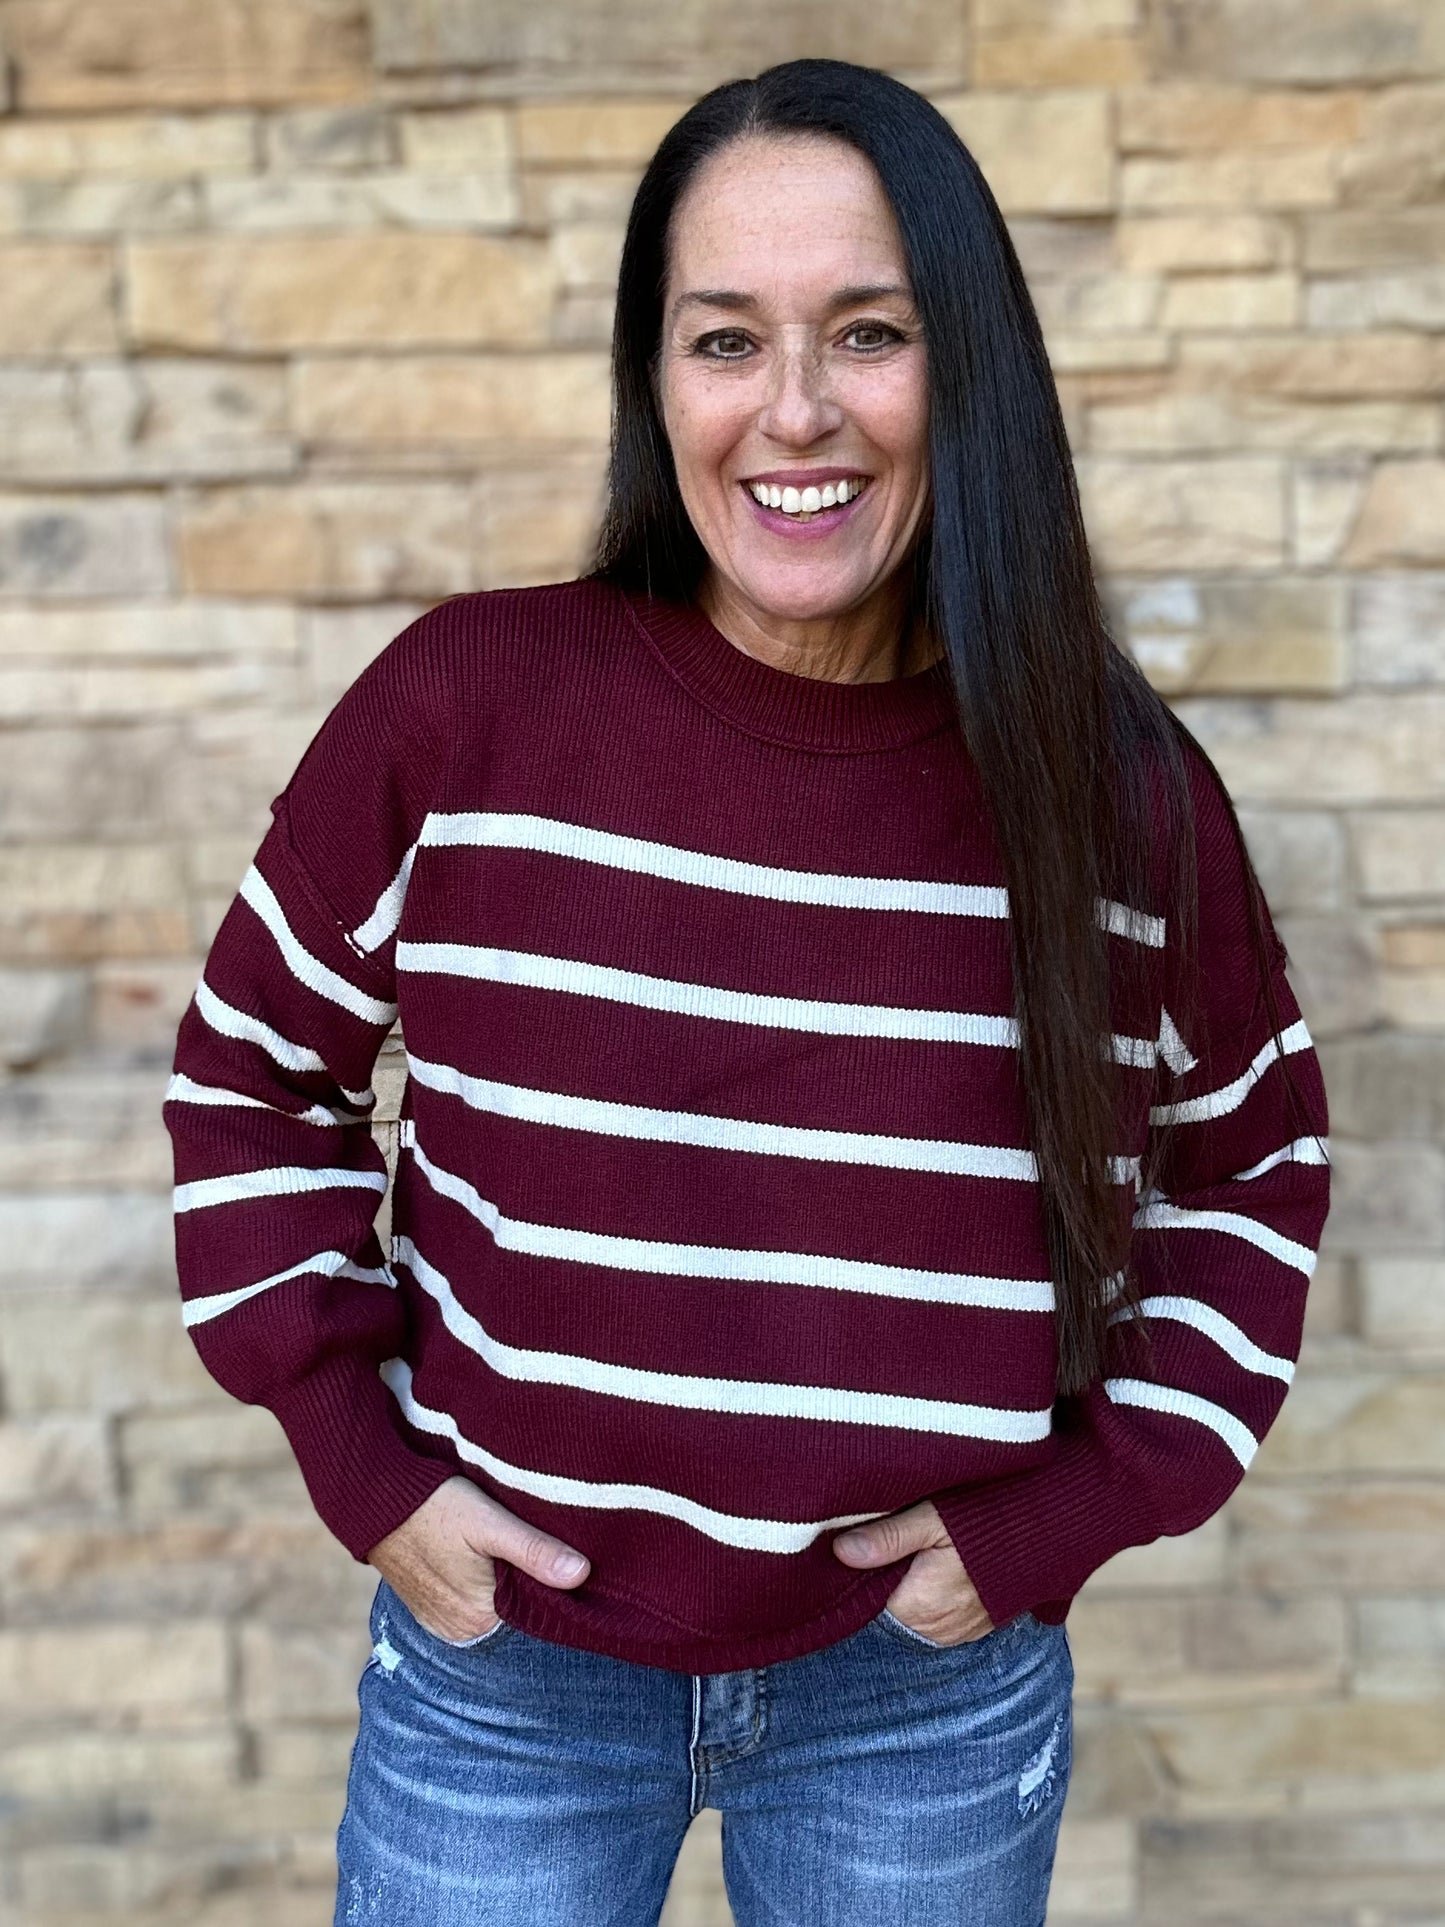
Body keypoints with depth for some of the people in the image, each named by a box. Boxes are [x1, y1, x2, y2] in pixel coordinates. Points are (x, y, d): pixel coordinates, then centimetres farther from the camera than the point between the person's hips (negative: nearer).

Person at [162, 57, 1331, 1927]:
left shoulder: (1117, 785, -9)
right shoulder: (466, 705, -13)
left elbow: (1252, 1161, 6)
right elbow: (254, 1067, 1)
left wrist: (1087, 1494, -2)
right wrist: (357, 1453, -5)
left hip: (931, 1694, 1)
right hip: (505, 1658, 0)